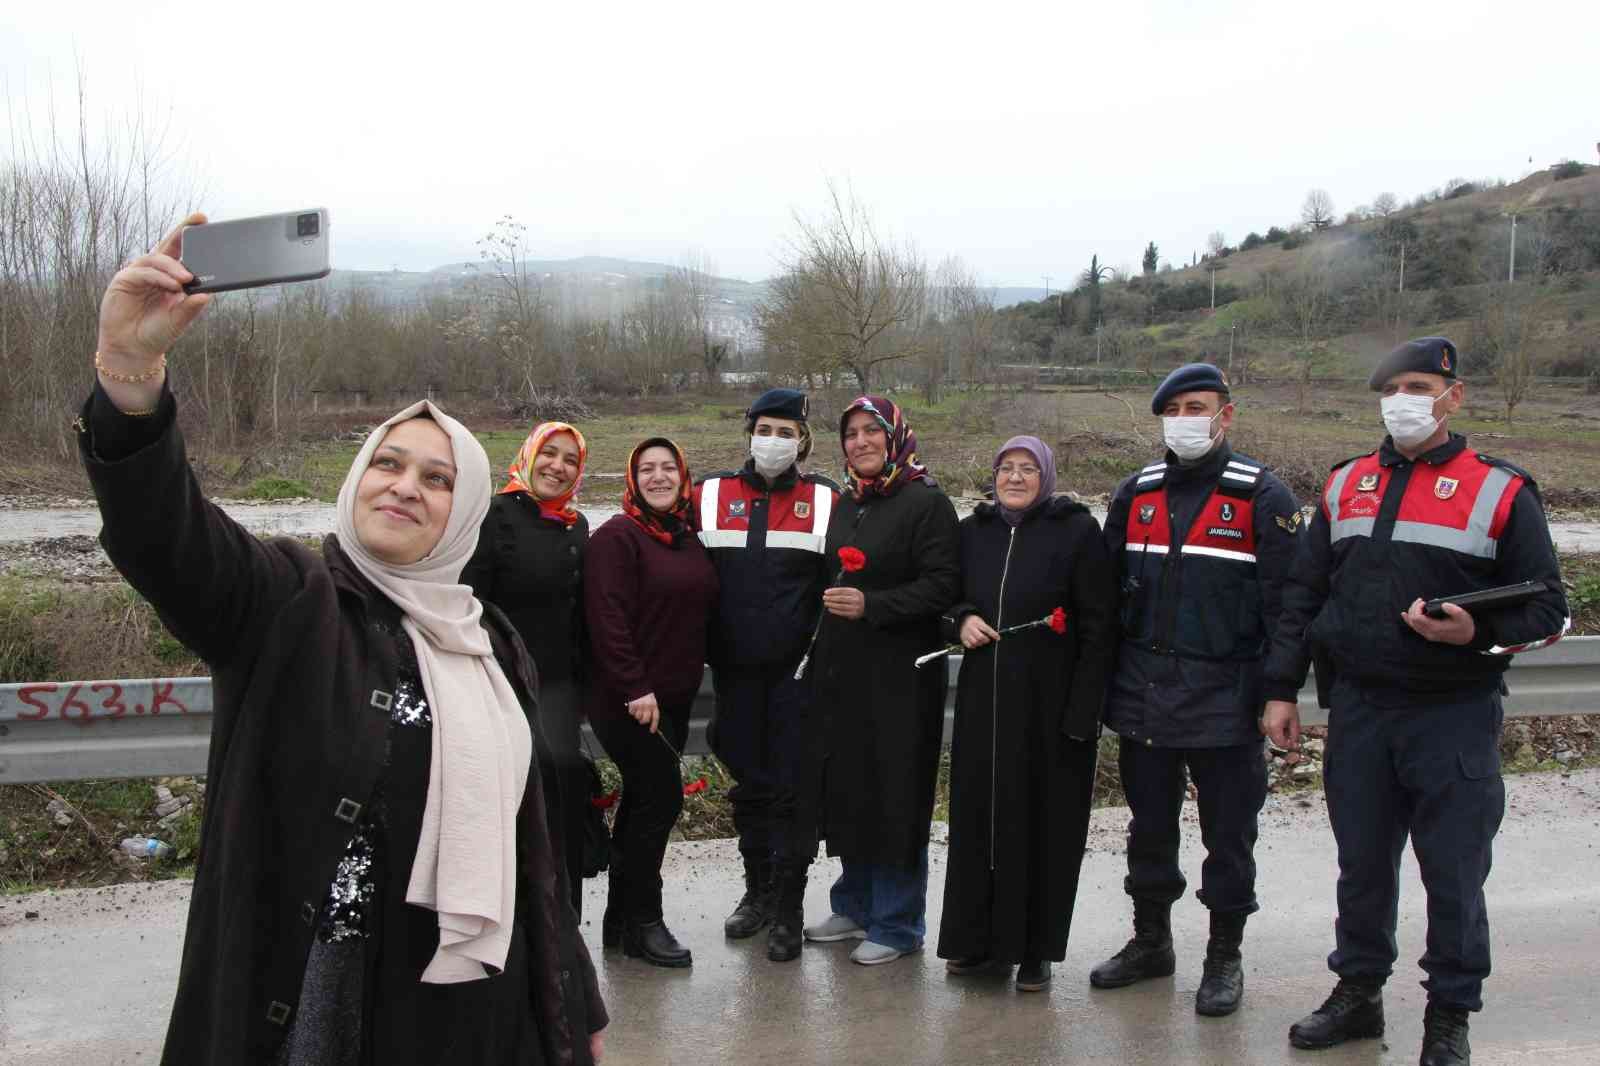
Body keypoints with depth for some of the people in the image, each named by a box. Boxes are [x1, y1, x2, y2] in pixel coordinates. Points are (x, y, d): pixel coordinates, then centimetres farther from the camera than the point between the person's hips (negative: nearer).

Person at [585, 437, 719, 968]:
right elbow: (607, 618, -19)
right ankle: (642, 923, 3)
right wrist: (634, 689, -23)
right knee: (661, 796, -9)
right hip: (627, 699, -8)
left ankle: (621, 920, 23)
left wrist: (688, 679, 16)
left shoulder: (689, 540, 13)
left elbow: (701, 614, 22)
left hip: (673, 698, 8)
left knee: (643, 802, 13)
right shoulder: (618, 537, -11)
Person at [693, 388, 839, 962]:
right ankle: (757, 890, 29)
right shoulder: (710, 495, 4)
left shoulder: (826, 501, 0)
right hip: (735, 670, 2)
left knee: (793, 786, 0)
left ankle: (788, 910, 10)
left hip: (799, 669, -2)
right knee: (748, 782, 13)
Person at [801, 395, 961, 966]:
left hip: (900, 674, -7)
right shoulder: (844, 506, 15)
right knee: (849, 791, 12)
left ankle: (896, 923, 12)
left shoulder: (926, 503, -8)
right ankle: (855, 906, 28)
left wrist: (871, 605, -22)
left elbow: (942, 586, -16)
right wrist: (831, 602, 9)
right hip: (843, 672, 7)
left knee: (896, 796, -1)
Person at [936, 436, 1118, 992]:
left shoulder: (1077, 530, -5)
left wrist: (1081, 711, -14)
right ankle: (980, 942, 20)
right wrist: (962, 619, -4)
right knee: (979, 816, 7)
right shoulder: (973, 531, 10)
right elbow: (946, 598, 21)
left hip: (1051, 704, -4)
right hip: (983, 700, 4)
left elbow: (1099, 628, -8)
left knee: (1045, 823, 3)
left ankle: (1035, 951, 15)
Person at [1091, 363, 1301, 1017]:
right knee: (1149, 826, 16)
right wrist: (1102, 683, 11)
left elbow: (1284, 603, -7)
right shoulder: (1136, 494, 9)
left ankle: (1225, 958, 23)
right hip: (1144, 694, 5)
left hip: (1224, 699, -4)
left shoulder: (1261, 497, -6)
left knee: (1228, 834, 7)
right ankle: (1151, 940, 32)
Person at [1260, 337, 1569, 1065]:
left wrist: (1479, 634, -23)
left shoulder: (1500, 492, -3)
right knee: (1362, 863, 14)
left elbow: (1546, 608, -3)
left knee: (1453, 873, 4)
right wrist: (1280, 690, 7)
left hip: (1454, 714, -3)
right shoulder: (1345, 486, 9)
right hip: (1357, 710, 4)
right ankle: (1358, 993, 30)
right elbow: (1301, 595, 12)